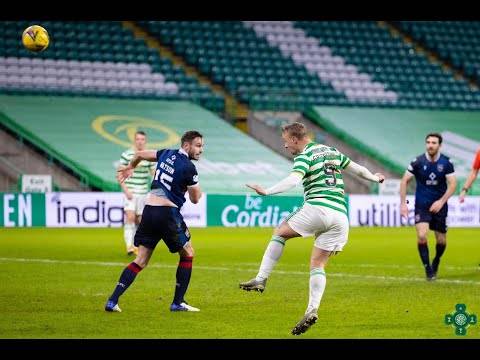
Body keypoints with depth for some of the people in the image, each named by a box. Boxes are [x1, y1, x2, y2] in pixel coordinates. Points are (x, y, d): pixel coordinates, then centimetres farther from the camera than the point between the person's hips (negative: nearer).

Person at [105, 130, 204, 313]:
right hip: (168, 214, -7)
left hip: (149, 211, 7)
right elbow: (195, 198, -1)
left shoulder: (167, 154, 11)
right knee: (187, 254, 13)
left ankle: (113, 301, -3)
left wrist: (129, 167, 47)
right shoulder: (188, 168, -10)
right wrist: (197, 189, 22)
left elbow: (140, 154, 26)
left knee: (141, 261, 8)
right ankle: (178, 302, 13)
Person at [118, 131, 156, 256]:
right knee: (130, 217, -17)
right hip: (130, 192, -3)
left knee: (139, 220, 7)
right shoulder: (126, 155, -5)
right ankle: (129, 245, -20)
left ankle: (136, 245, 20)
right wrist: (126, 190, -12)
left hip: (143, 193, 3)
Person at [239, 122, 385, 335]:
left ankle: (261, 279, 0)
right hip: (340, 214, 7)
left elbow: (293, 180, -20)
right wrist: (375, 178, 51)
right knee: (318, 264, 8)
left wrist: (267, 191, -28)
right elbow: (357, 168, 33)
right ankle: (312, 310, -8)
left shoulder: (304, 156, -1)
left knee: (280, 232, 11)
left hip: (317, 208, -7)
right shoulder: (331, 151, 22)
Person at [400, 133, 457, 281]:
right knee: (422, 236, -19)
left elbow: (452, 184, -7)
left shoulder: (446, 163, -7)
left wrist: (441, 201, -19)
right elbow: (404, 181, -3)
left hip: (439, 206, 1)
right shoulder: (418, 162, -9)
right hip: (422, 206, -1)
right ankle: (428, 269, -5)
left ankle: (436, 262, 39)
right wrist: (403, 203, -8)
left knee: (441, 241, 7)